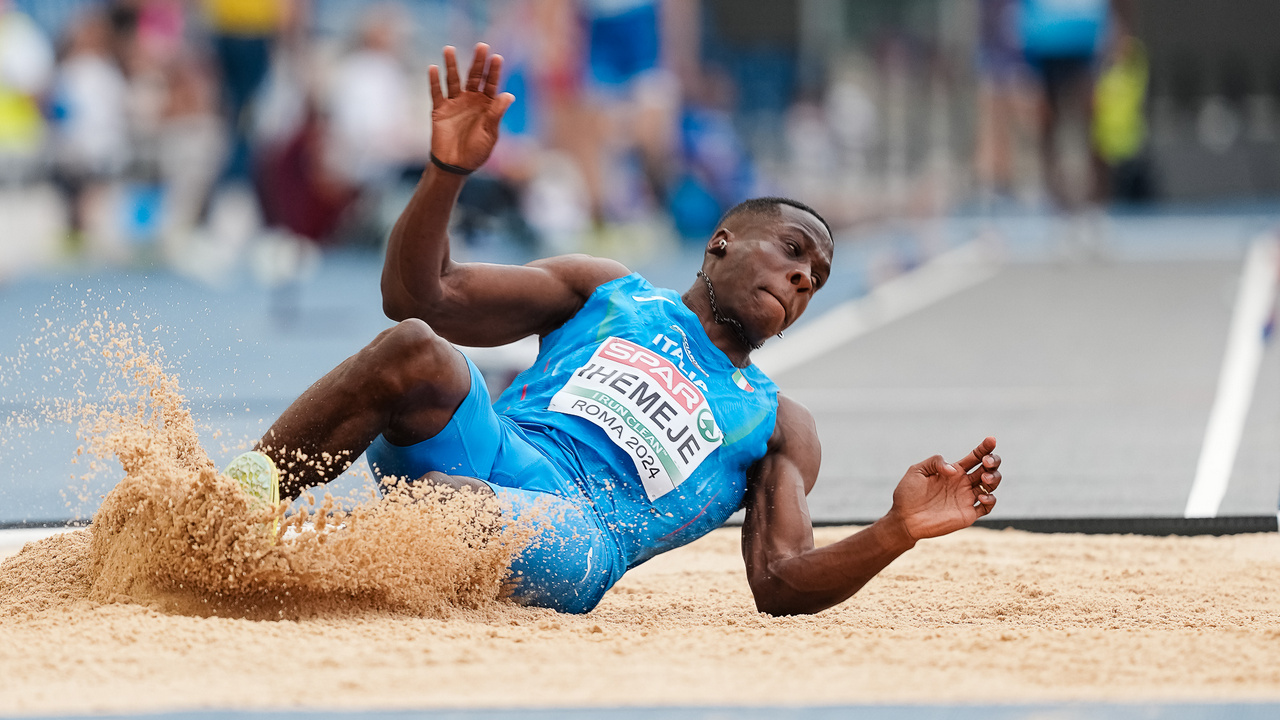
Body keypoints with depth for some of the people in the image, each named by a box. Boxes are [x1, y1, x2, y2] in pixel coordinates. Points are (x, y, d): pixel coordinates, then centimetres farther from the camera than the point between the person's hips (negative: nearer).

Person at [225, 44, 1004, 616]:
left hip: (576, 535, -1)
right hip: (487, 447, 1)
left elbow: (781, 584, 14)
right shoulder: (608, 294, 27)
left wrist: (898, 532, -4)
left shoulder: (779, 428, 29)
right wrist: (449, 172, 0)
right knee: (415, 349, -33)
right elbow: (417, 295, 17)